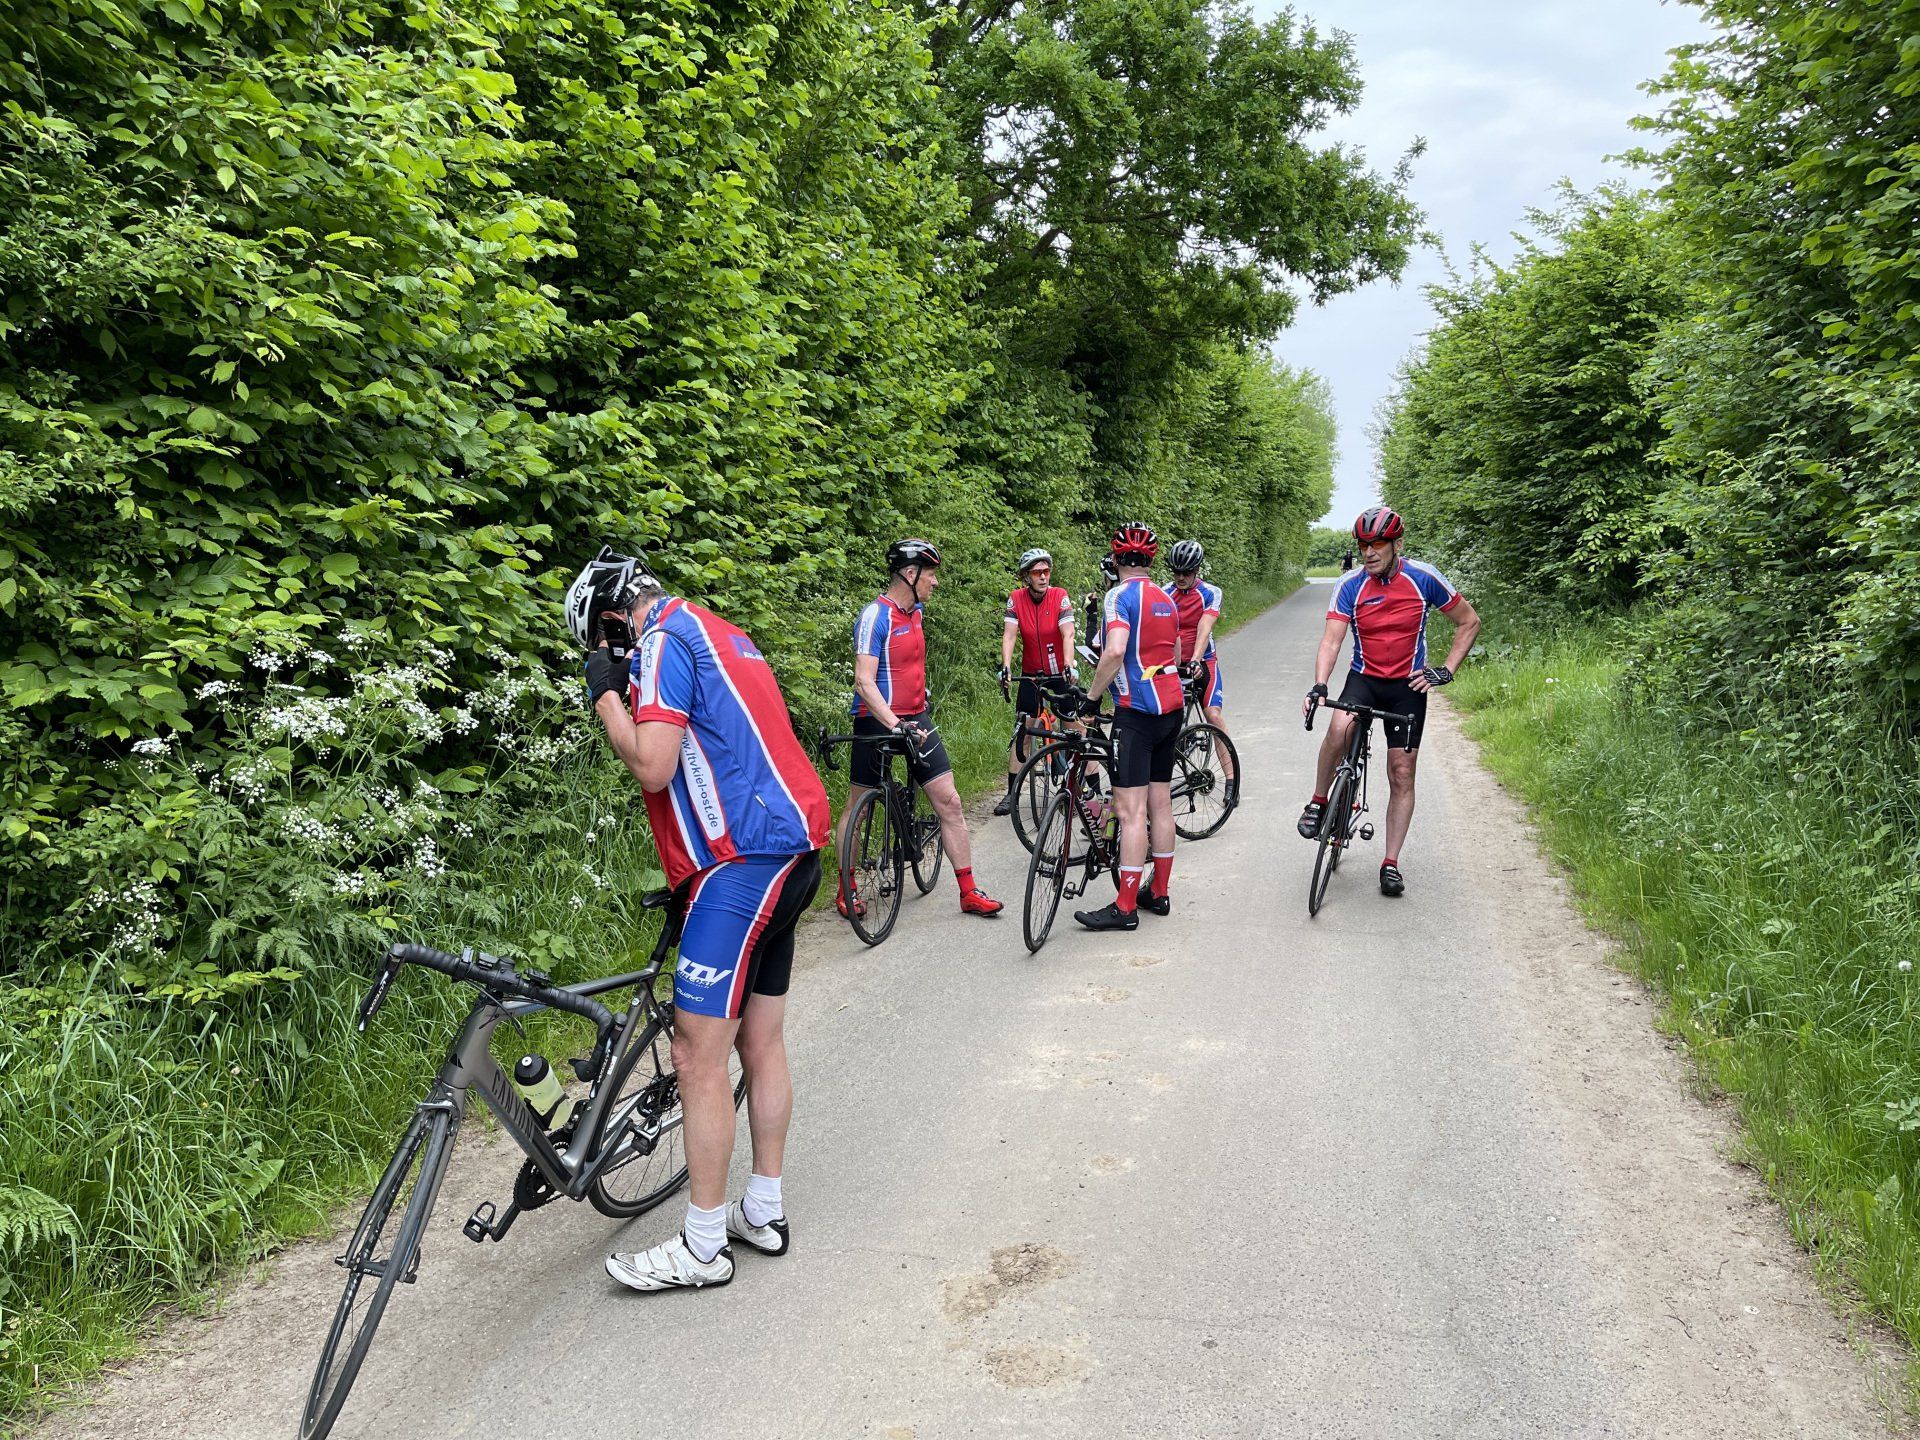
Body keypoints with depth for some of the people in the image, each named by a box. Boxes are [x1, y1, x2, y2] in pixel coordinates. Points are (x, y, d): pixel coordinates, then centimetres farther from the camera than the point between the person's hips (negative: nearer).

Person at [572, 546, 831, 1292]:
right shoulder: (720, 635, 21)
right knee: (761, 1043, 17)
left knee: (698, 1056, -3)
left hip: (743, 861, -10)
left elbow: (653, 766, -19)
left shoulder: (663, 643, -9)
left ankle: (702, 1248, 7)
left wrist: (606, 694, -3)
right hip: (789, 851, 10)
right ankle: (763, 1212, 28)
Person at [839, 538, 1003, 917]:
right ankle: (846, 889, 22)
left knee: (949, 802, 0)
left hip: (915, 718, 7)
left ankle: (969, 893, 4)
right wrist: (895, 725, -32)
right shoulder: (875, 616, -16)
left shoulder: (915, 610, 9)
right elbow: (864, 681, -23)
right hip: (877, 721, -7)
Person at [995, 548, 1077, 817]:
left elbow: (1067, 634, -23)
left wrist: (1069, 666, -38)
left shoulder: (1060, 596, -14)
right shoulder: (1016, 598, -9)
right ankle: (1011, 793, 2)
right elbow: (1009, 635, -16)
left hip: (1061, 673, -1)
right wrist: (1006, 668, -31)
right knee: (1021, 733, -3)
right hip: (1031, 674, 1)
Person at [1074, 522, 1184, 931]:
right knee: (1161, 804, 13)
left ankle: (1125, 907, -7)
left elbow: (1115, 652, -25)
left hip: (1137, 711, -8)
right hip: (1171, 706, 9)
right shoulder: (1166, 598, 15)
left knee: (1131, 809, -8)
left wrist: (1091, 696, -15)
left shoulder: (1121, 595, -11)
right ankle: (1159, 893, 21)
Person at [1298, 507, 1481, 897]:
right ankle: (1319, 802, -10)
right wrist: (1319, 686, -35)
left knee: (1402, 775, 0)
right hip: (1363, 678, 0)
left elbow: (1469, 621, 2)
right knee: (1340, 727, -33)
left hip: (1408, 686, 0)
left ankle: (1391, 863, 9)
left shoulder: (1424, 579, -10)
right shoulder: (1351, 586, -10)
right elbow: (1332, 639, -18)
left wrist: (1446, 670, -7)